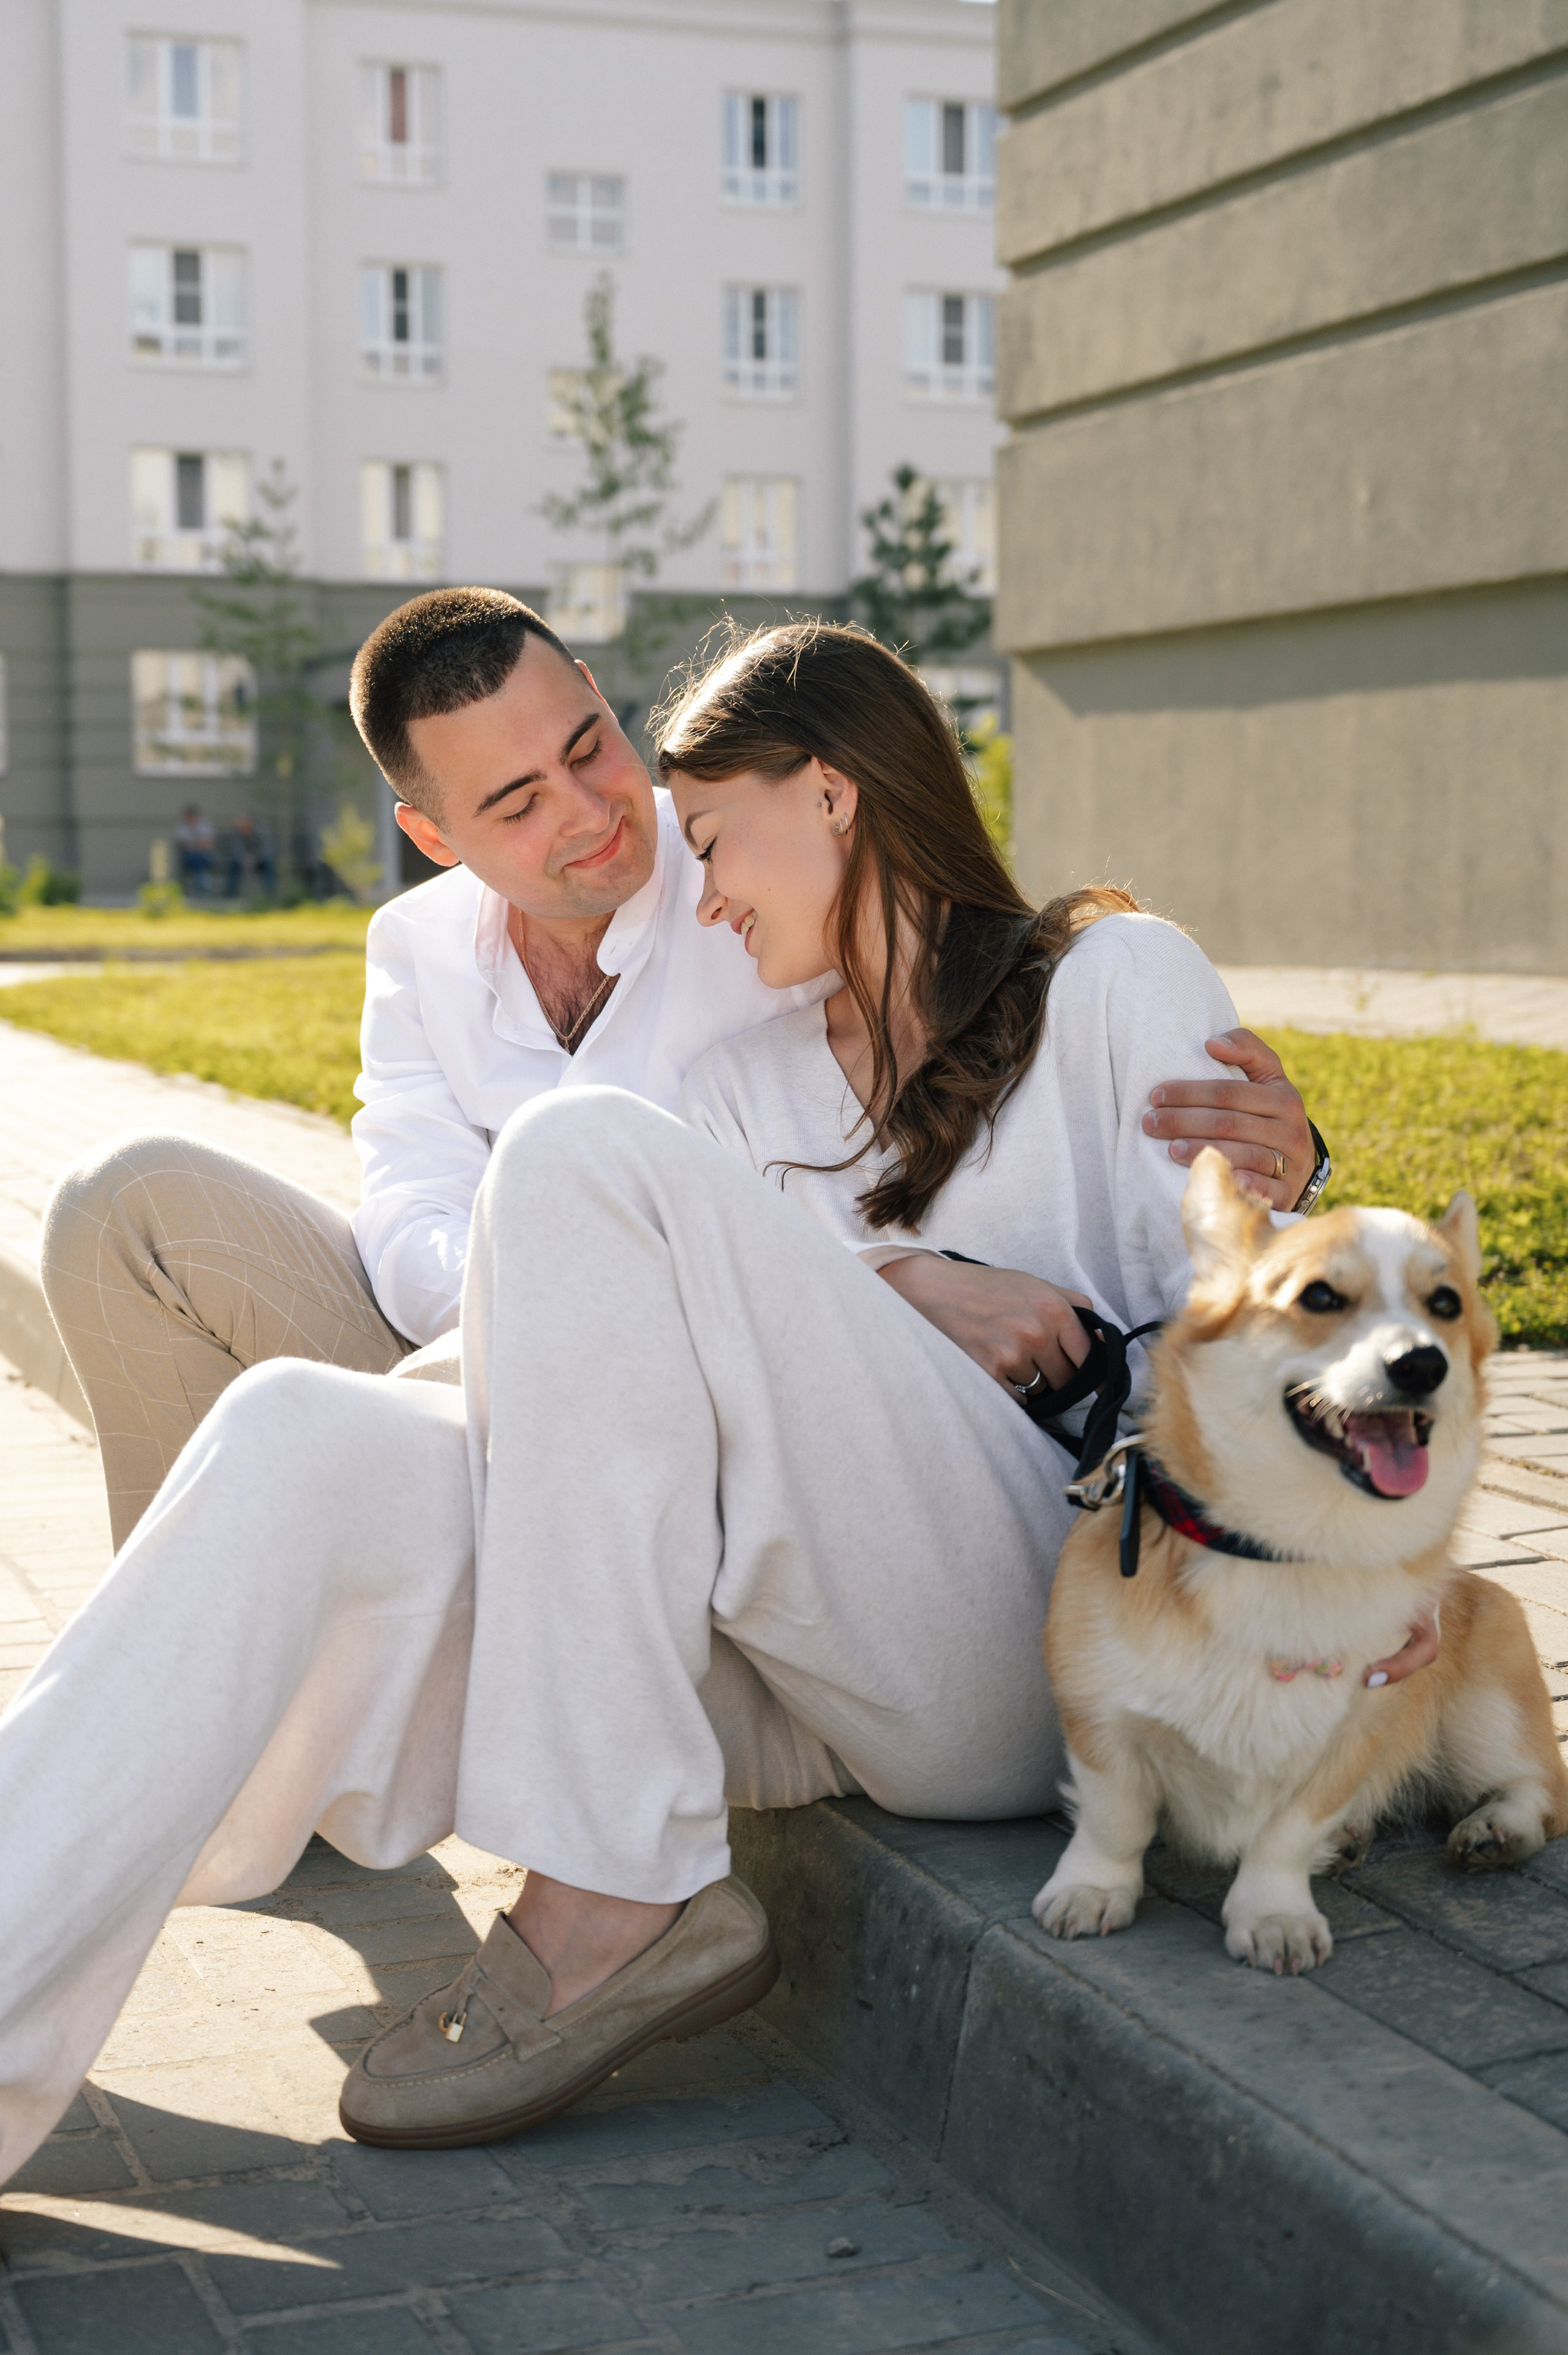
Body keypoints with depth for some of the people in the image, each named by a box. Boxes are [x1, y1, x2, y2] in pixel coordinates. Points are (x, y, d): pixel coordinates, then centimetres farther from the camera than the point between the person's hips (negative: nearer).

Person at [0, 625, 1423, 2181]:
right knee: (302, 1441, -18)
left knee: (588, 1151, -20)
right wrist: (898, 1291, -10)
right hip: (795, 1671, 5)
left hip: (1024, 1662, -5)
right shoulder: (748, 1083, 26)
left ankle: (617, 1897, -25)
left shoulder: (1116, 981, 11)